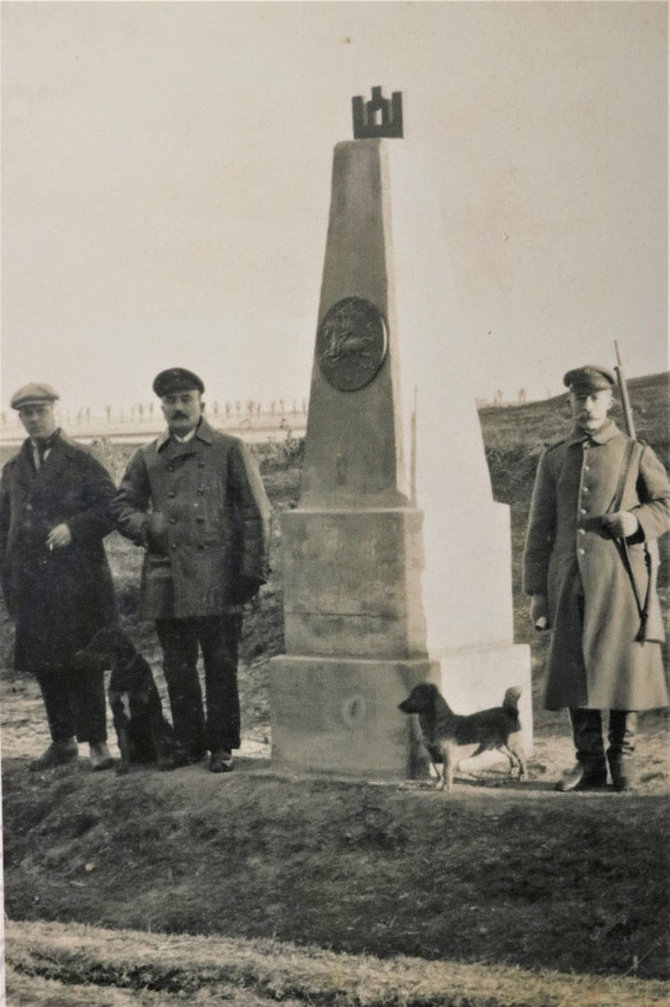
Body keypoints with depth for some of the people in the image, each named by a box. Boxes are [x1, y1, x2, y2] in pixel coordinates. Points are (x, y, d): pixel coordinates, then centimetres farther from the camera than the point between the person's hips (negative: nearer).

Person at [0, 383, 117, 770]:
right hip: (32, 585, 5)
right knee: (46, 664, 8)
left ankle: (97, 741, 3)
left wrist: (74, 527, -17)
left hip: (76, 581, -5)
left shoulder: (79, 461, 0)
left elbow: (113, 506, -3)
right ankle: (63, 741, 17)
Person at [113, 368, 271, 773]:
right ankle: (189, 743, 18)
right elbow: (124, 507, 18)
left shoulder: (230, 450, 6)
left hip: (217, 579, -3)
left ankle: (222, 745, 8)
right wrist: (145, 525, -5)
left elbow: (256, 513, 3)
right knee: (178, 669, 7)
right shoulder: (147, 459, 15)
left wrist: (253, 569, -5)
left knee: (221, 665, -1)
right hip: (167, 583, 3)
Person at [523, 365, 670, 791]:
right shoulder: (554, 460, 13)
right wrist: (537, 590, 6)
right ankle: (590, 761, 10)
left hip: (621, 580, -2)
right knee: (575, 671, 1)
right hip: (571, 582, 2)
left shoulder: (635, 453, 7)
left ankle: (623, 757, 12)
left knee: (624, 667, -1)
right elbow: (540, 529, 12)